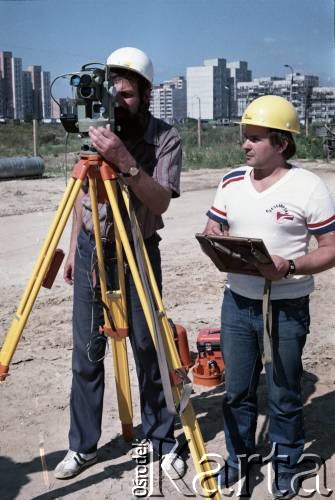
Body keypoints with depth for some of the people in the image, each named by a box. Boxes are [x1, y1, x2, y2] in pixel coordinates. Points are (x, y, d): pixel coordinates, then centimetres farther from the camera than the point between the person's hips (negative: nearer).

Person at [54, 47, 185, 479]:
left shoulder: (165, 139, -10)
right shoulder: (96, 133, 1)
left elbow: (160, 202, -22)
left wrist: (125, 162, -34)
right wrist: (73, 246, 13)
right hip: (91, 249, 3)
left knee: (148, 352, 2)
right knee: (86, 354, 7)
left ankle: (161, 440, 21)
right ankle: (82, 446, 20)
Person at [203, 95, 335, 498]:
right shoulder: (231, 181, 6)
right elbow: (214, 232, 14)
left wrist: (290, 266, -24)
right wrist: (214, 237, -9)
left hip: (286, 308, -4)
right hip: (237, 302, 4)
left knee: (284, 396, 9)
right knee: (236, 389, 14)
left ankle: (285, 464, 30)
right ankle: (238, 454, 34)